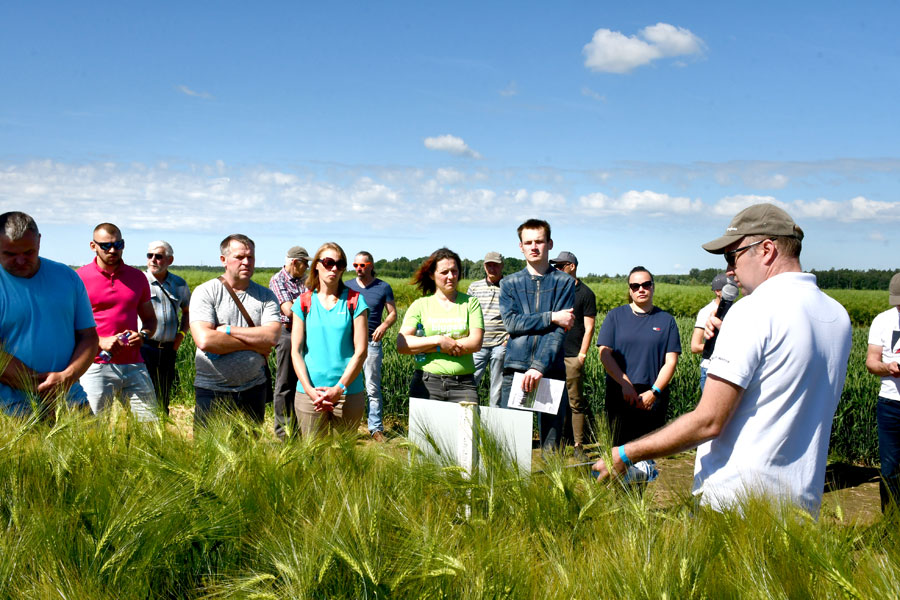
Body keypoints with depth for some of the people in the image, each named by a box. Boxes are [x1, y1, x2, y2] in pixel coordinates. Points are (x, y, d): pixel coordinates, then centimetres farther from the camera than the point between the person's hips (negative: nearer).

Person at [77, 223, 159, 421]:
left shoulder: (138, 277, 12)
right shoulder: (80, 278, 1)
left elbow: (150, 318, 20)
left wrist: (143, 335, -2)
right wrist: (100, 342, -13)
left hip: (134, 366, 3)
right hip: (96, 367, -3)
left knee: (152, 425, 1)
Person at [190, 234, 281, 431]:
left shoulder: (266, 296, 5)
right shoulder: (205, 292, -4)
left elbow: (272, 337, -11)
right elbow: (205, 340, -17)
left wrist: (228, 330, -14)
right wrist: (253, 343, -11)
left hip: (253, 390, 3)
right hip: (212, 390, -2)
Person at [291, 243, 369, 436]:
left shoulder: (354, 301, 2)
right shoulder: (303, 302, 5)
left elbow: (360, 351, -3)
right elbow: (296, 351, 2)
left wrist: (339, 388, -11)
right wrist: (309, 389, -10)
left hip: (349, 393, -1)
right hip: (309, 393, 1)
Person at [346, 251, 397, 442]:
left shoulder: (383, 287, 3)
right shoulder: (347, 287, 9)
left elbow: (393, 314, 4)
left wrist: (384, 326, -16)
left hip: (372, 342, -2)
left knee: (373, 388, 0)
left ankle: (376, 428, 8)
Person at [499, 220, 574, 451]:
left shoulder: (564, 282, 7)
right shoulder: (510, 283, 14)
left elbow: (560, 330, -5)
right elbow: (511, 322, -2)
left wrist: (539, 367, -16)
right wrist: (551, 317, -10)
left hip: (551, 371, -1)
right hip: (515, 369, 1)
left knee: (551, 444, 2)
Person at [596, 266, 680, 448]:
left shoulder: (666, 320, 8)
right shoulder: (615, 315, 8)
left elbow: (671, 361, 3)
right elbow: (605, 353, 1)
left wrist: (654, 392, -8)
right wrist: (626, 384, -9)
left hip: (653, 399, 1)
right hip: (619, 396, 0)